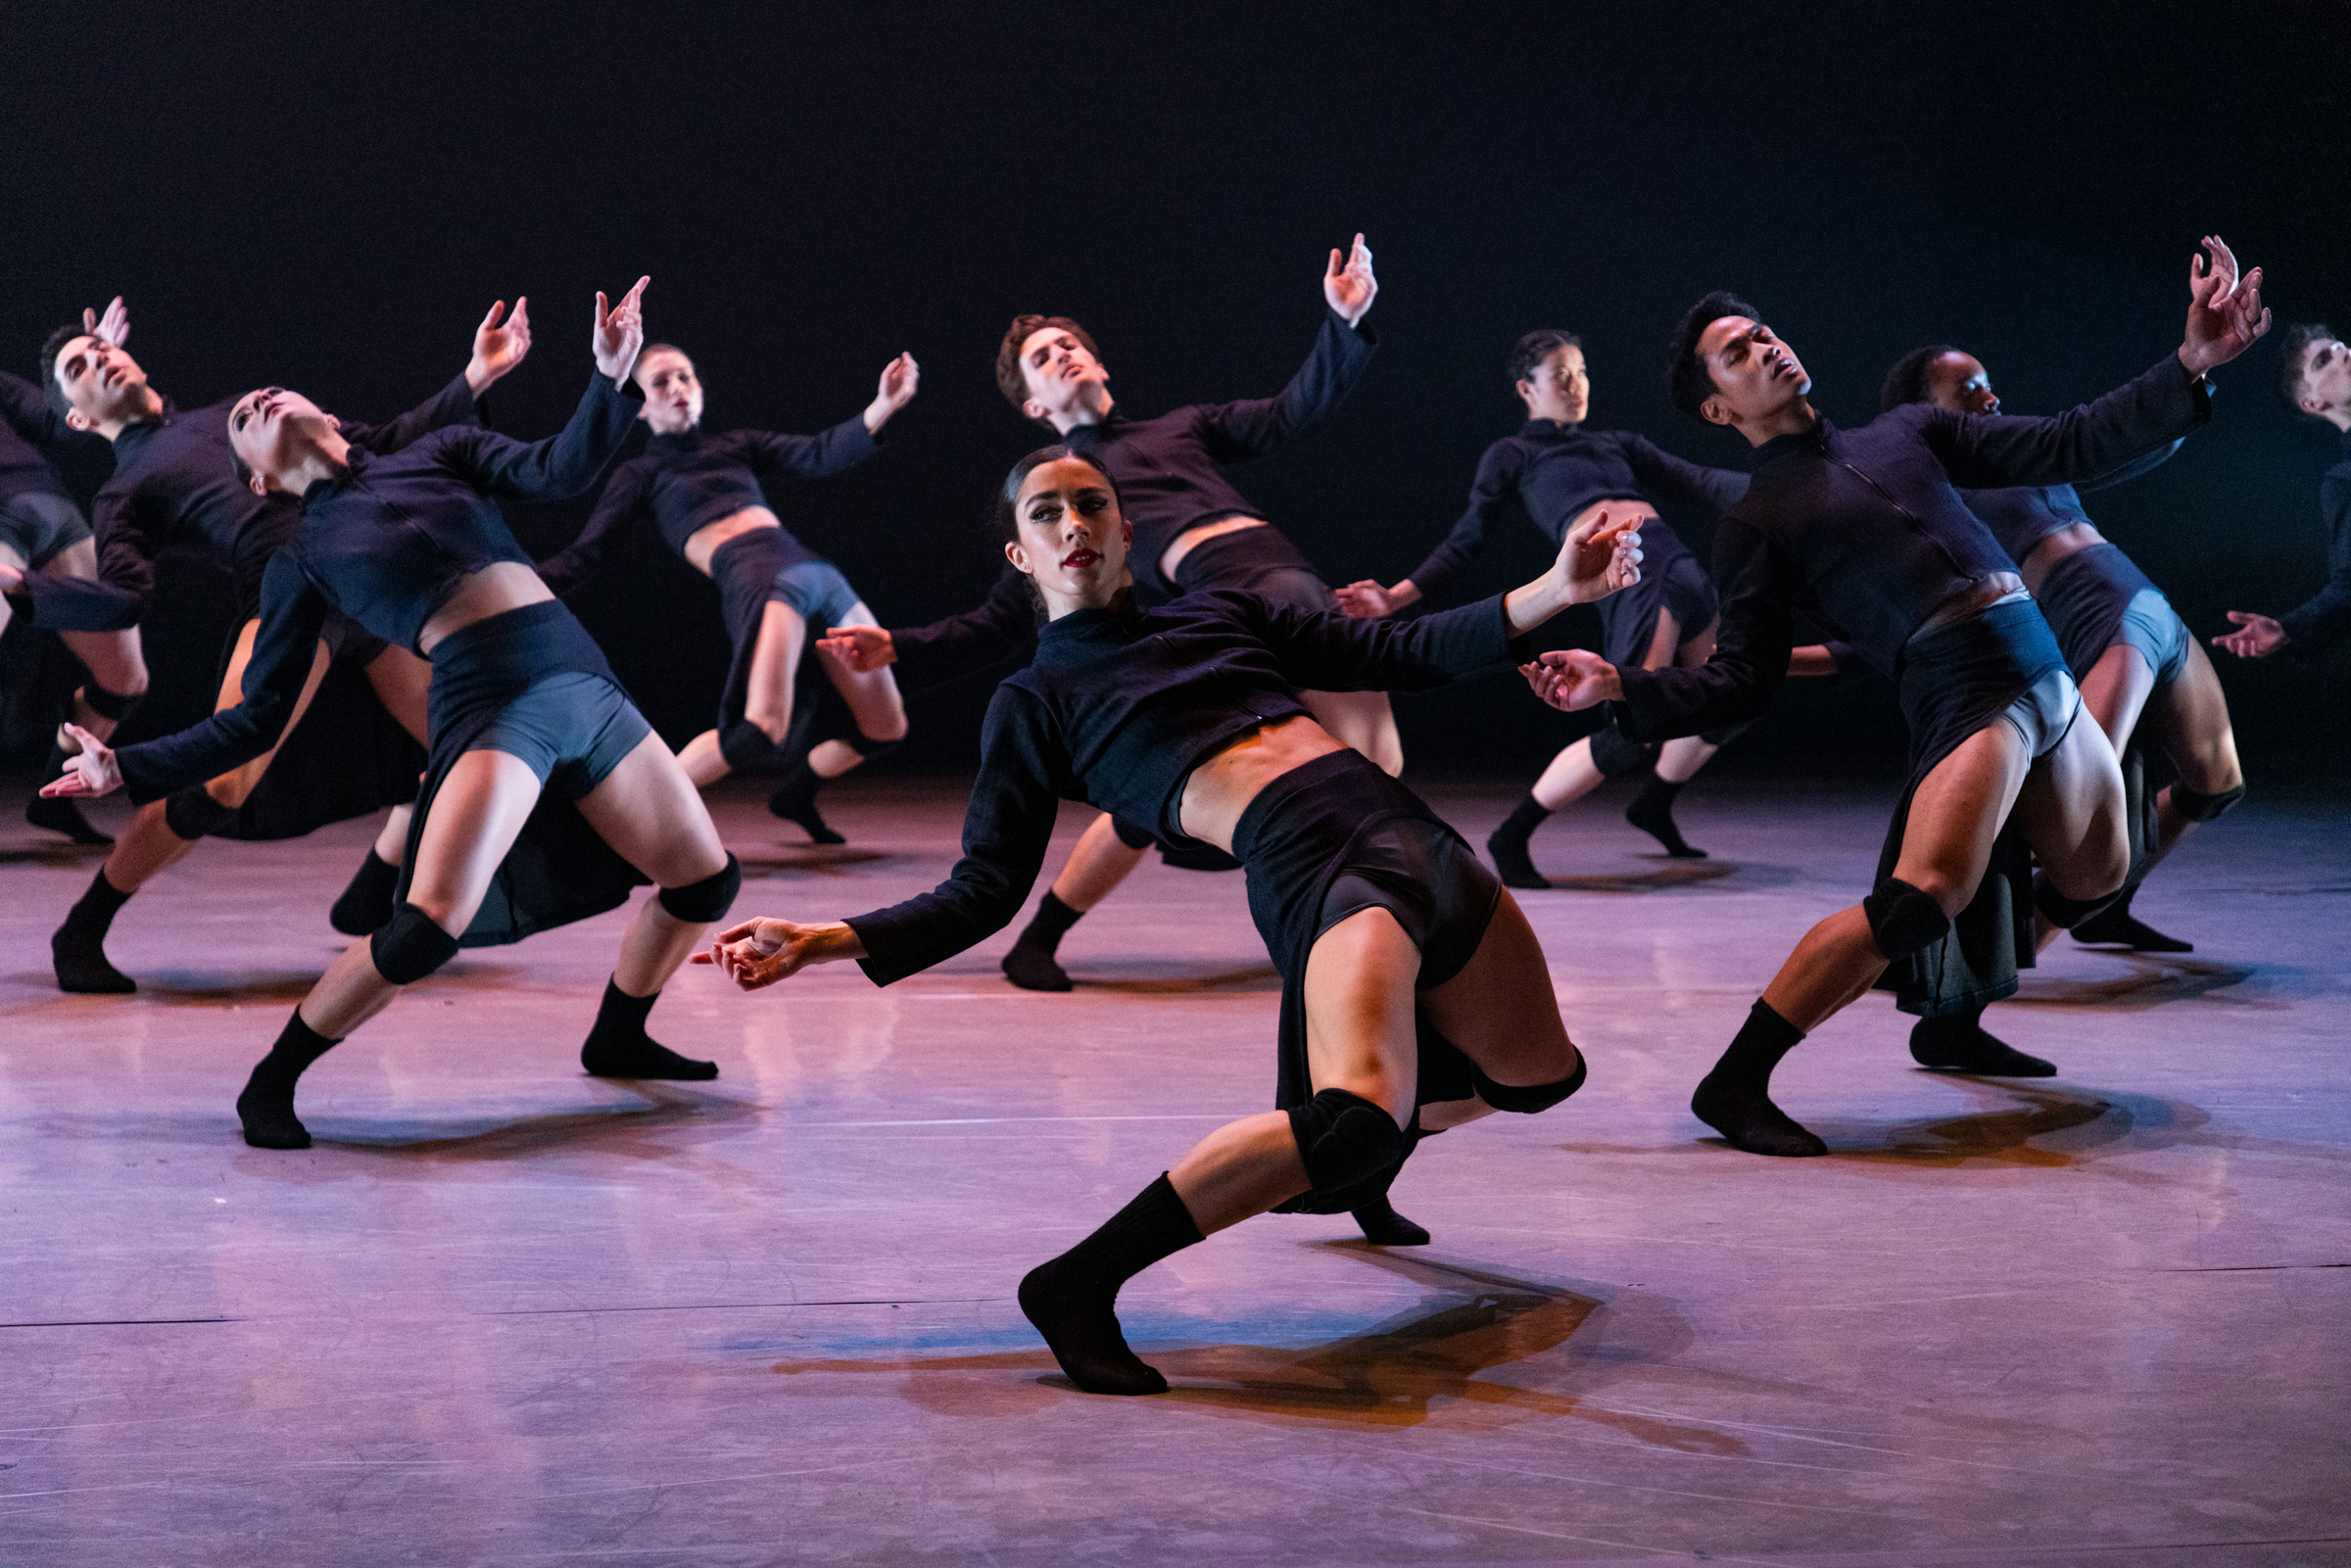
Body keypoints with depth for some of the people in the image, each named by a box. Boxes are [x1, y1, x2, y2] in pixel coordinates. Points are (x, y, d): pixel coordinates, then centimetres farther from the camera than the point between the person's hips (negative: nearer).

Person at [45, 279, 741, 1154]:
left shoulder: (438, 454, 18)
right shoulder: (301, 560, 10)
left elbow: (557, 473, 1)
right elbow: (254, 721, 9)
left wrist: (611, 376, -13)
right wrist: (127, 769, 1)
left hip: (585, 684, 4)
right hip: (491, 708, -4)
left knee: (706, 882, 6)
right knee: (433, 920, -25)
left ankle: (617, 1039, 31)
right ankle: (272, 1083, -6)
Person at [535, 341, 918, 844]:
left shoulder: (737, 446, 26)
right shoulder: (641, 473, 14)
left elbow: (819, 457, 13)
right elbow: (579, 558, 6)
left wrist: (885, 406, 0)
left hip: (817, 573, 6)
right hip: (756, 578, -6)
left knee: (885, 728, 8)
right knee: (761, 731, -29)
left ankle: (798, 791, 35)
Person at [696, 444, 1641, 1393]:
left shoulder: (1218, 614, 23)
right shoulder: (1033, 703, 11)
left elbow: (1402, 655, 21)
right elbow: (983, 892, 4)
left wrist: (1558, 591, 11)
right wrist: (820, 943, -10)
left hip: (1412, 832, 6)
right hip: (1311, 870, -6)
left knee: (1541, 1076, 19)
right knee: (1357, 1117, -33)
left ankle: (1364, 1159, 45)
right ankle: (1077, 1287, -21)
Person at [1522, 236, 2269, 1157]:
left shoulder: (1907, 432, 20)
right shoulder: (1755, 523, 5)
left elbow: (2070, 448, 16)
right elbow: (1740, 682, -1)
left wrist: (2193, 362, 8)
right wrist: (1619, 689, -15)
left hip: (2052, 682, 7)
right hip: (1966, 694, -7)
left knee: (2094, 877, 19)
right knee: (1919, 899, -28)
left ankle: (1951, 1020, 39)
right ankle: (1735, 1083, -20)